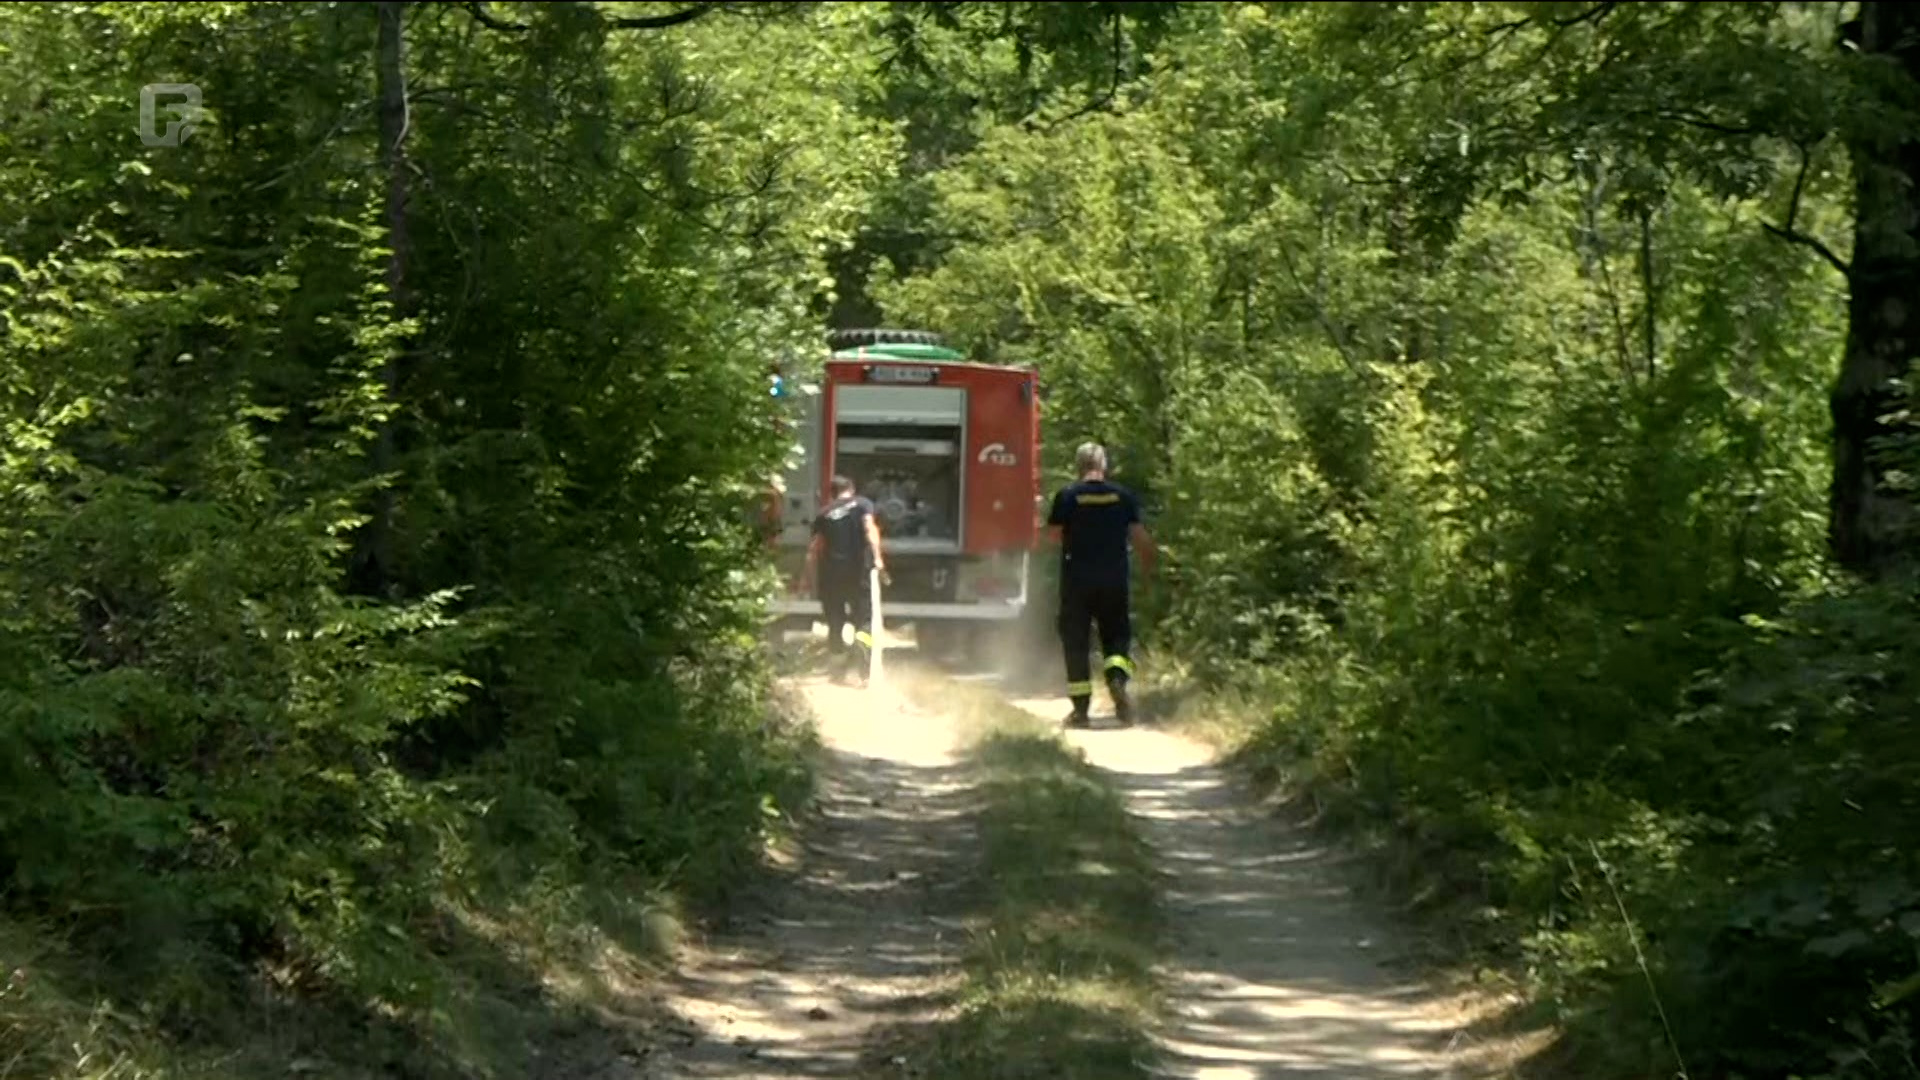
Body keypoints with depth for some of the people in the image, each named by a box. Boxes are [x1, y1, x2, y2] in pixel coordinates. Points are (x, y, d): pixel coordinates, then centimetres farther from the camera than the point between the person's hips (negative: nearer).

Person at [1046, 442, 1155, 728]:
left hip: (1076, 580, -1)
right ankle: (1117, 678, -16)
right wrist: (1148, 564, 18)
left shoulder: (1067, 496, -5)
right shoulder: (1123, 496, 0)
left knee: (1076, 641, 6)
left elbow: (1055, 536, -1)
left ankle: (1080, 707, 4)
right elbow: (1140, 538, 1)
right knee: (1116, 635, 13)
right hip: (1115, 580, 1)